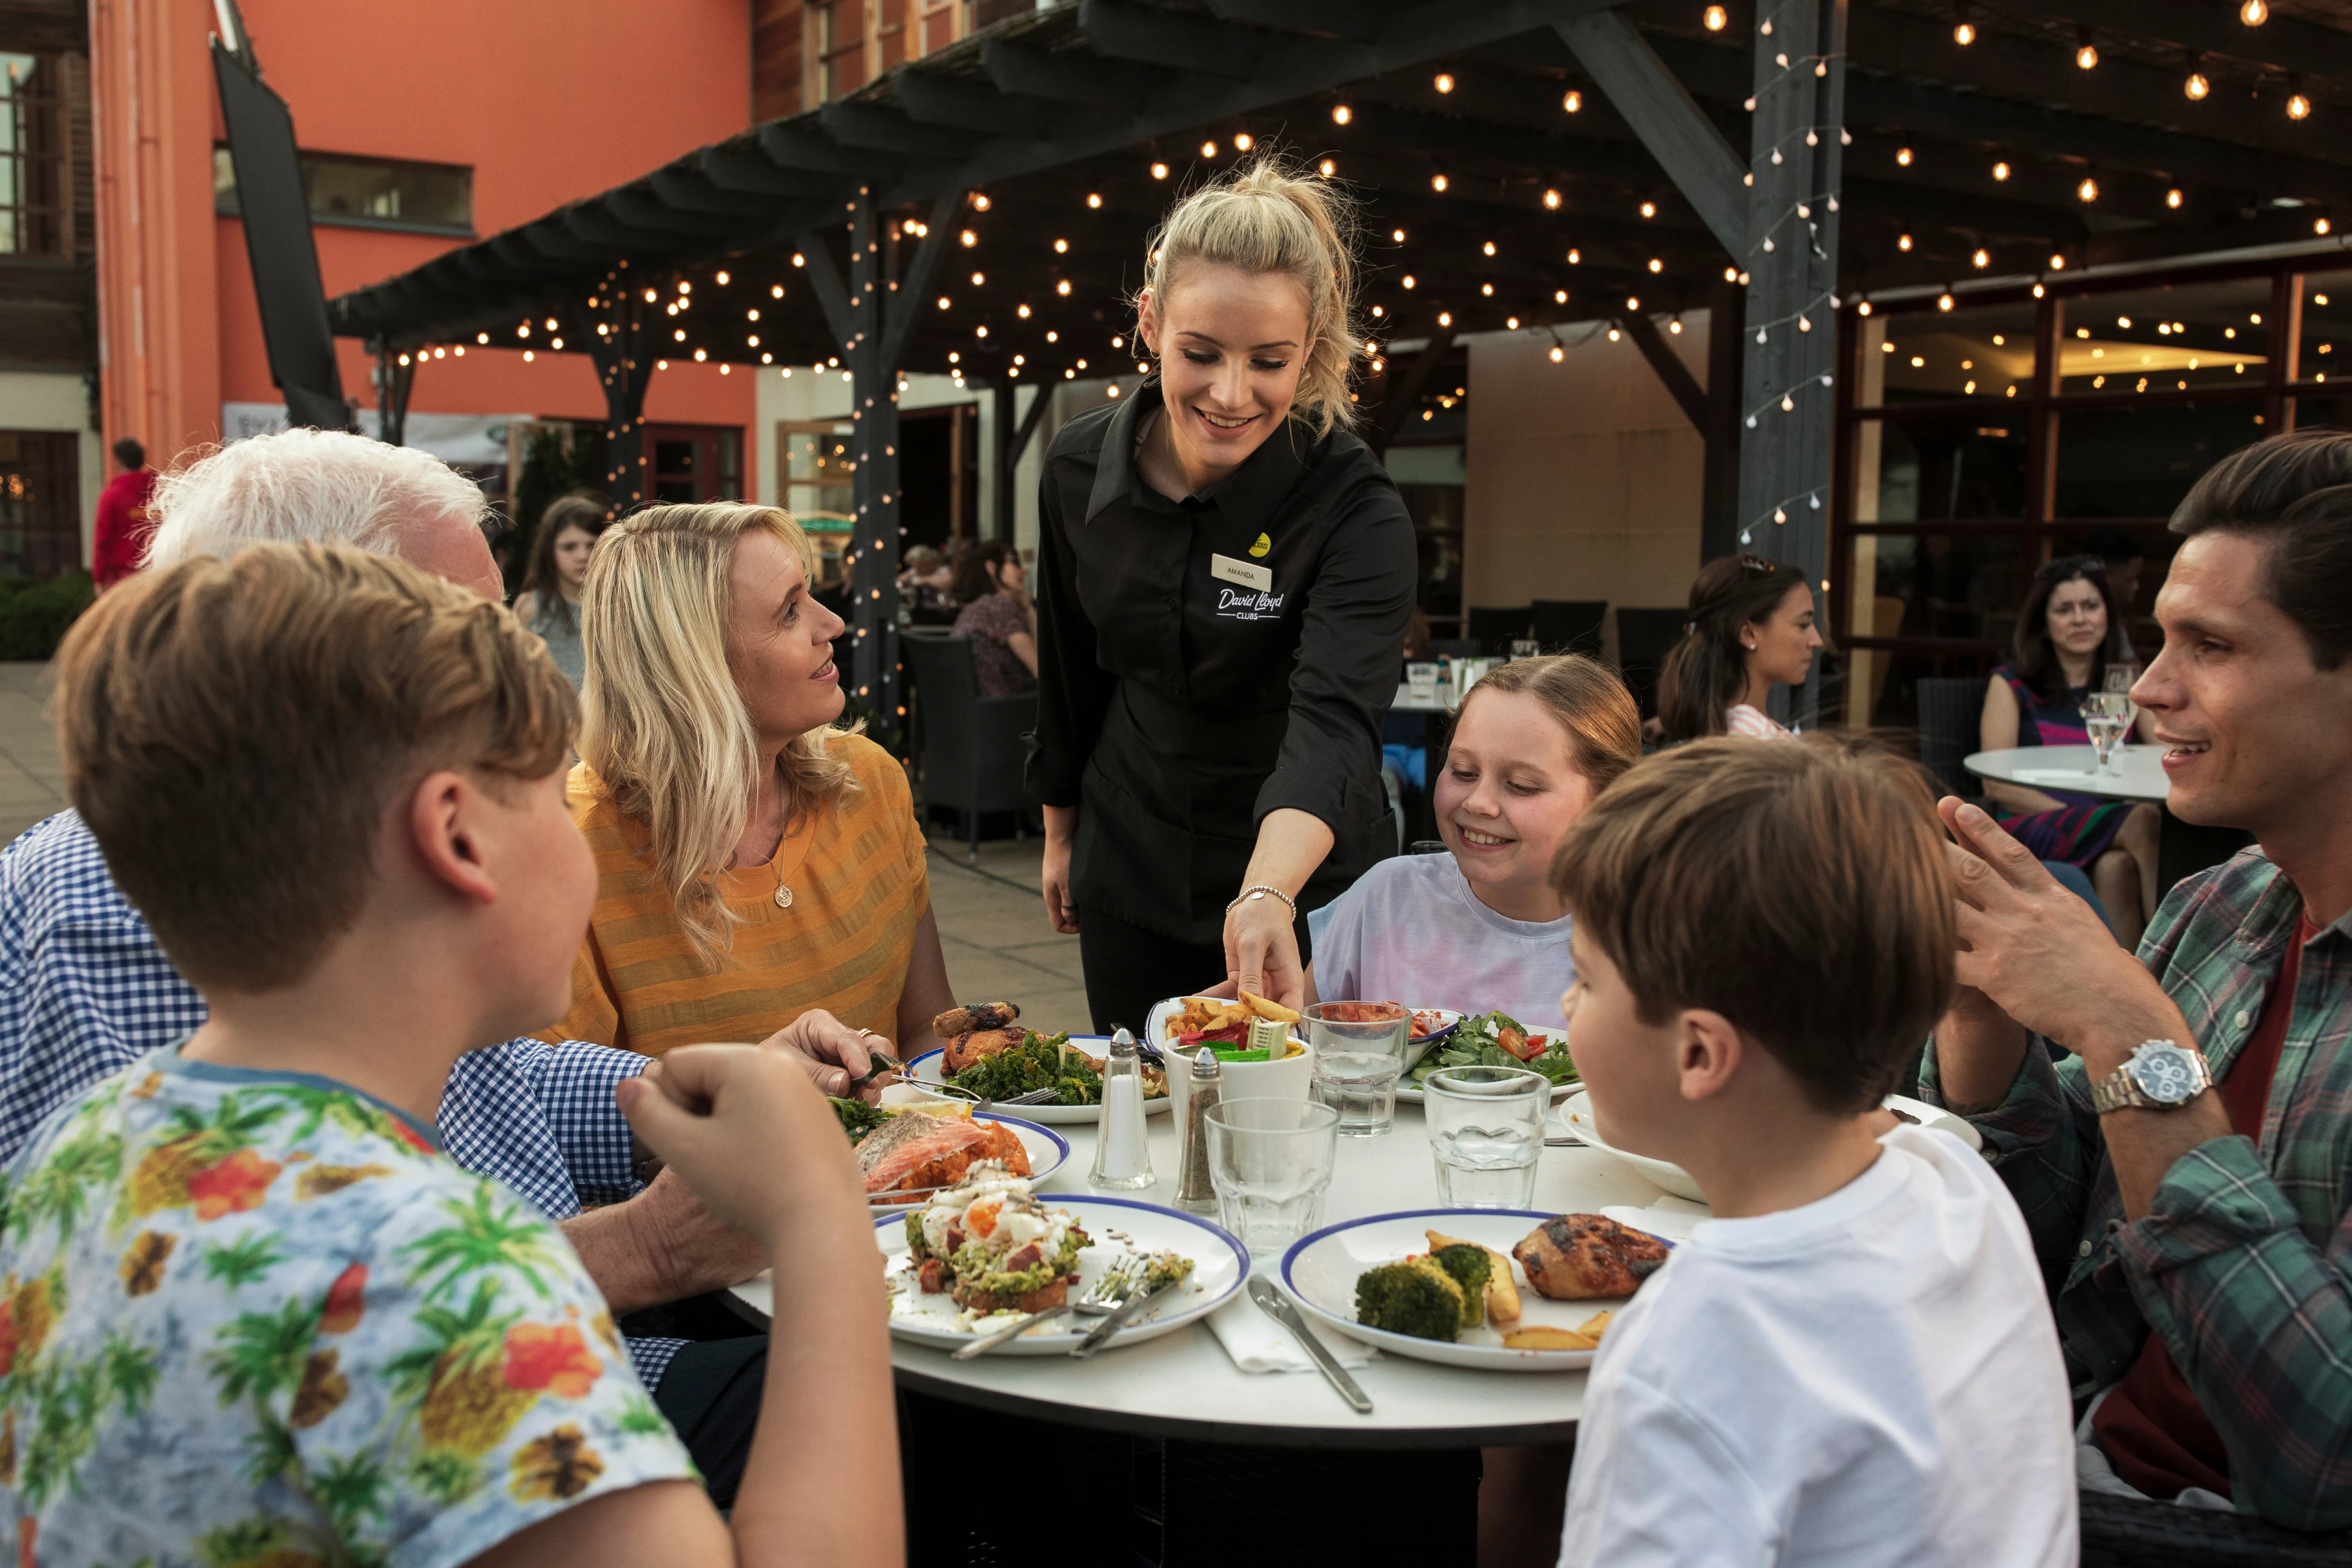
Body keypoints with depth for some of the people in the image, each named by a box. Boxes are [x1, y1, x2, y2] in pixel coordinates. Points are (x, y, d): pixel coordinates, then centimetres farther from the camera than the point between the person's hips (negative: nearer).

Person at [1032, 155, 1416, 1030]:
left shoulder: (1357, 512, -23)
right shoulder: (1079, 467, -10)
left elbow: (1333, 720, -37)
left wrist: (1268, 895, -54)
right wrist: (1061, 827, 14)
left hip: (1303, 872, -3)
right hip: (1131, 870, 3)